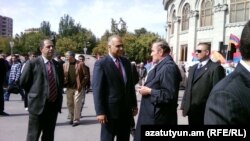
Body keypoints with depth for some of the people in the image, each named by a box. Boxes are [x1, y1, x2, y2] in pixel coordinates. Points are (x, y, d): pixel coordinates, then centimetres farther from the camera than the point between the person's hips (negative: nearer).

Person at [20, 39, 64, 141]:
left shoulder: (58, 65, 10)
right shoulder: (32, 63, -6)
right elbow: (23, 82, -2)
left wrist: (58, 97, 11)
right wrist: (35, 94, 3)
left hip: (54, 105, 5)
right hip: (38, 104, -5)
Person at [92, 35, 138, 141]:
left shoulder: (126, 62, 9)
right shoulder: (101, 64, -10)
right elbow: (97, 89, -14)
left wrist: (134, 104, 13)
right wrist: (100, 111, -18)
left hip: (126, 109, 6)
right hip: (110, 109, -6)